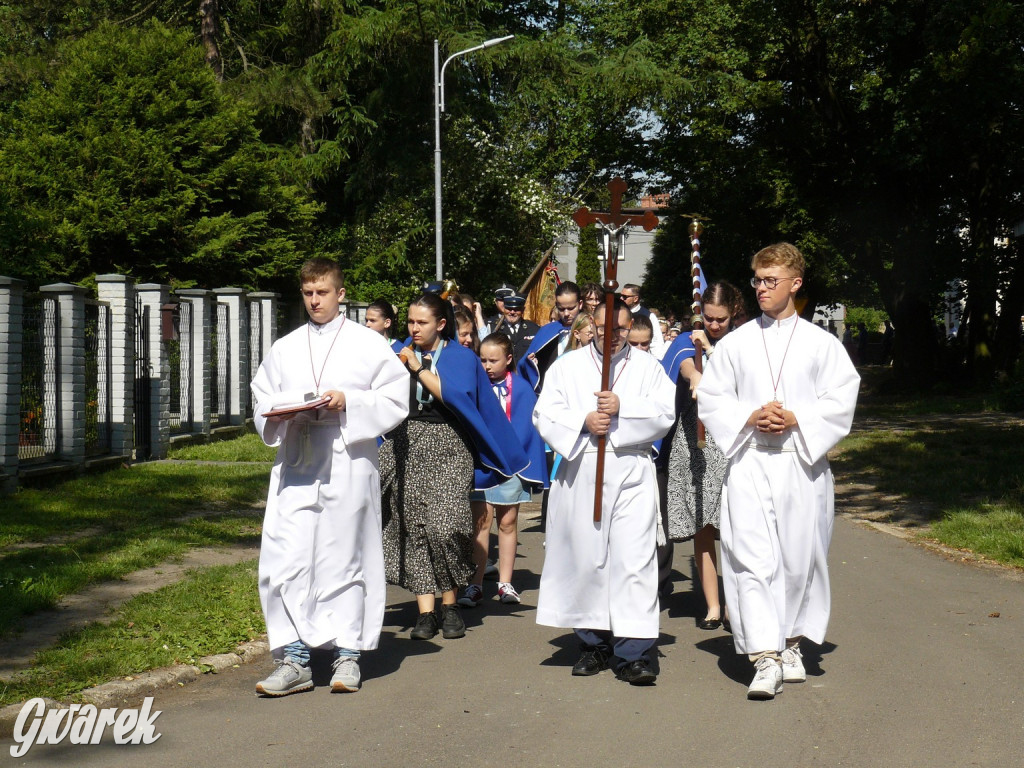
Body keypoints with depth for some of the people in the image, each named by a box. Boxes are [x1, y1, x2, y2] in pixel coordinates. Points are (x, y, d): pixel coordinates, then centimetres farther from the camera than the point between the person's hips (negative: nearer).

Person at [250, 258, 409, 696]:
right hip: (295, 467, 3)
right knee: (283, 560, -6)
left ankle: (348, 654, 12)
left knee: (344, 559, 2)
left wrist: (348, 403, -14)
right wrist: (279, 413, -5)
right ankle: (293, 660, -2)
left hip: (348, 467, -3)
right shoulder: (284, 349, 16)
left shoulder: (368, 344, 5)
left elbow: (395, 401, 0)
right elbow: (261, 402, 18)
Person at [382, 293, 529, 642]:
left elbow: (455, 397, -12)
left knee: (444, 526, -16)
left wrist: (420, 368, -11)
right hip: (407, 448, 3)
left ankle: (450, 604, 1)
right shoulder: (402, 356, 14)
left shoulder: (462, 358, 4)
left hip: (448, 447, -3)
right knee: (413, 529, -4)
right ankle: (426, 612, -2)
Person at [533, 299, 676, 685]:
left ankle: (634, 652, -10)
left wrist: (622, 407, -13)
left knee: (634, 558, -10)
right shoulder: (567, 366, 13)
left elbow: (665, 412, 0)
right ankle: (595, 643, 17)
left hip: (632, 470, -1)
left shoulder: (647, 367, 12)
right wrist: (583, 421, -12)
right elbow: (544, 414, 4)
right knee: (585, 557, 3)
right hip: (580, 473, 1)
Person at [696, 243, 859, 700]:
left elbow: (841, 400, 2)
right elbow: (710, 398, 8)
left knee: (800, 556, 6)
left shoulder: (820, 343, 6)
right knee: (751, 558, -11)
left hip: (802, 463, 0)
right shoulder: (736, 343, 8)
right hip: (748, 462, 0)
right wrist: (750, 417, -9)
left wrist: (796, 420, -12)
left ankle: (791, 644, 24)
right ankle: (765, 658, -13)